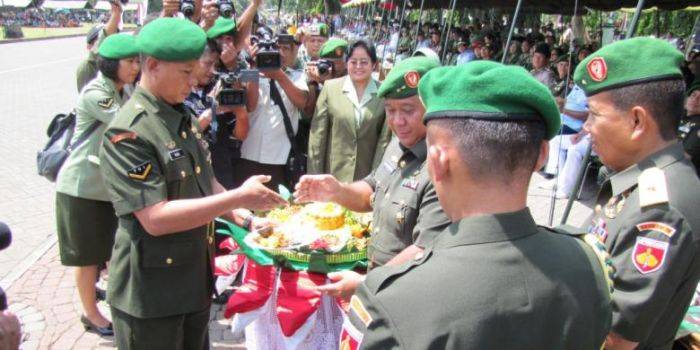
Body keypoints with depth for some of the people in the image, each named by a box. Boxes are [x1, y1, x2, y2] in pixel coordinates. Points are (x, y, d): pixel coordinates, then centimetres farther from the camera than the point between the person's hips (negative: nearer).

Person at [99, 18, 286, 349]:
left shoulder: (183, 117, 7)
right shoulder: (129, 132, -22)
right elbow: (155, 218, -28)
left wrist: (236, 213, -2)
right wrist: (237, 198, -25)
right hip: (150, 293, -8)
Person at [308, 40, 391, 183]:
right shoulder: (330, 87, 0)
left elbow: (385, 139, -1)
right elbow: (317, 135, 1)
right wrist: (315, 176, -2)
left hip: (368, 177, 0)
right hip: (333, 173, 0)